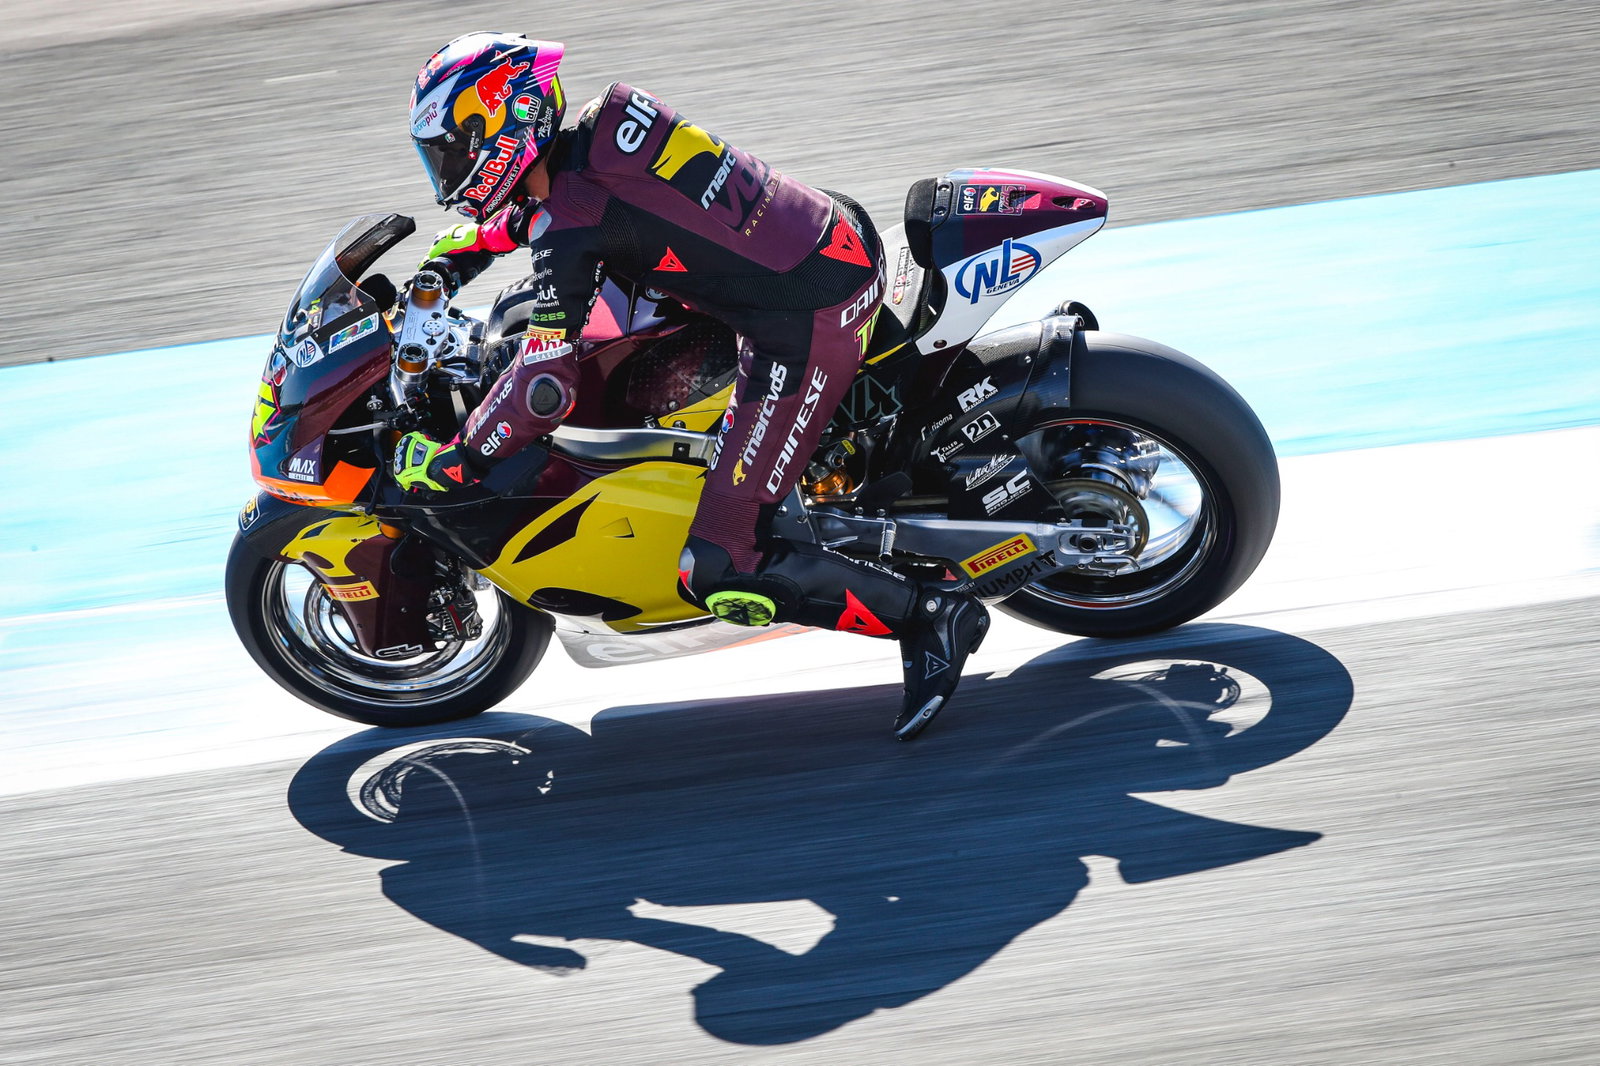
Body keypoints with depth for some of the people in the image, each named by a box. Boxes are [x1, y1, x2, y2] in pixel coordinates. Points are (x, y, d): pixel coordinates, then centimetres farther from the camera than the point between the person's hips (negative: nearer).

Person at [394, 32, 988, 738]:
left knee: (716, 570, -8)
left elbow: (545, 387, -17)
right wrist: (467, 245, 33)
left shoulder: (570, 229, -16)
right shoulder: (600, 124, 9)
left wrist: (453, 462, -4)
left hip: (806, 332, -9)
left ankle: (928, 614, -6)